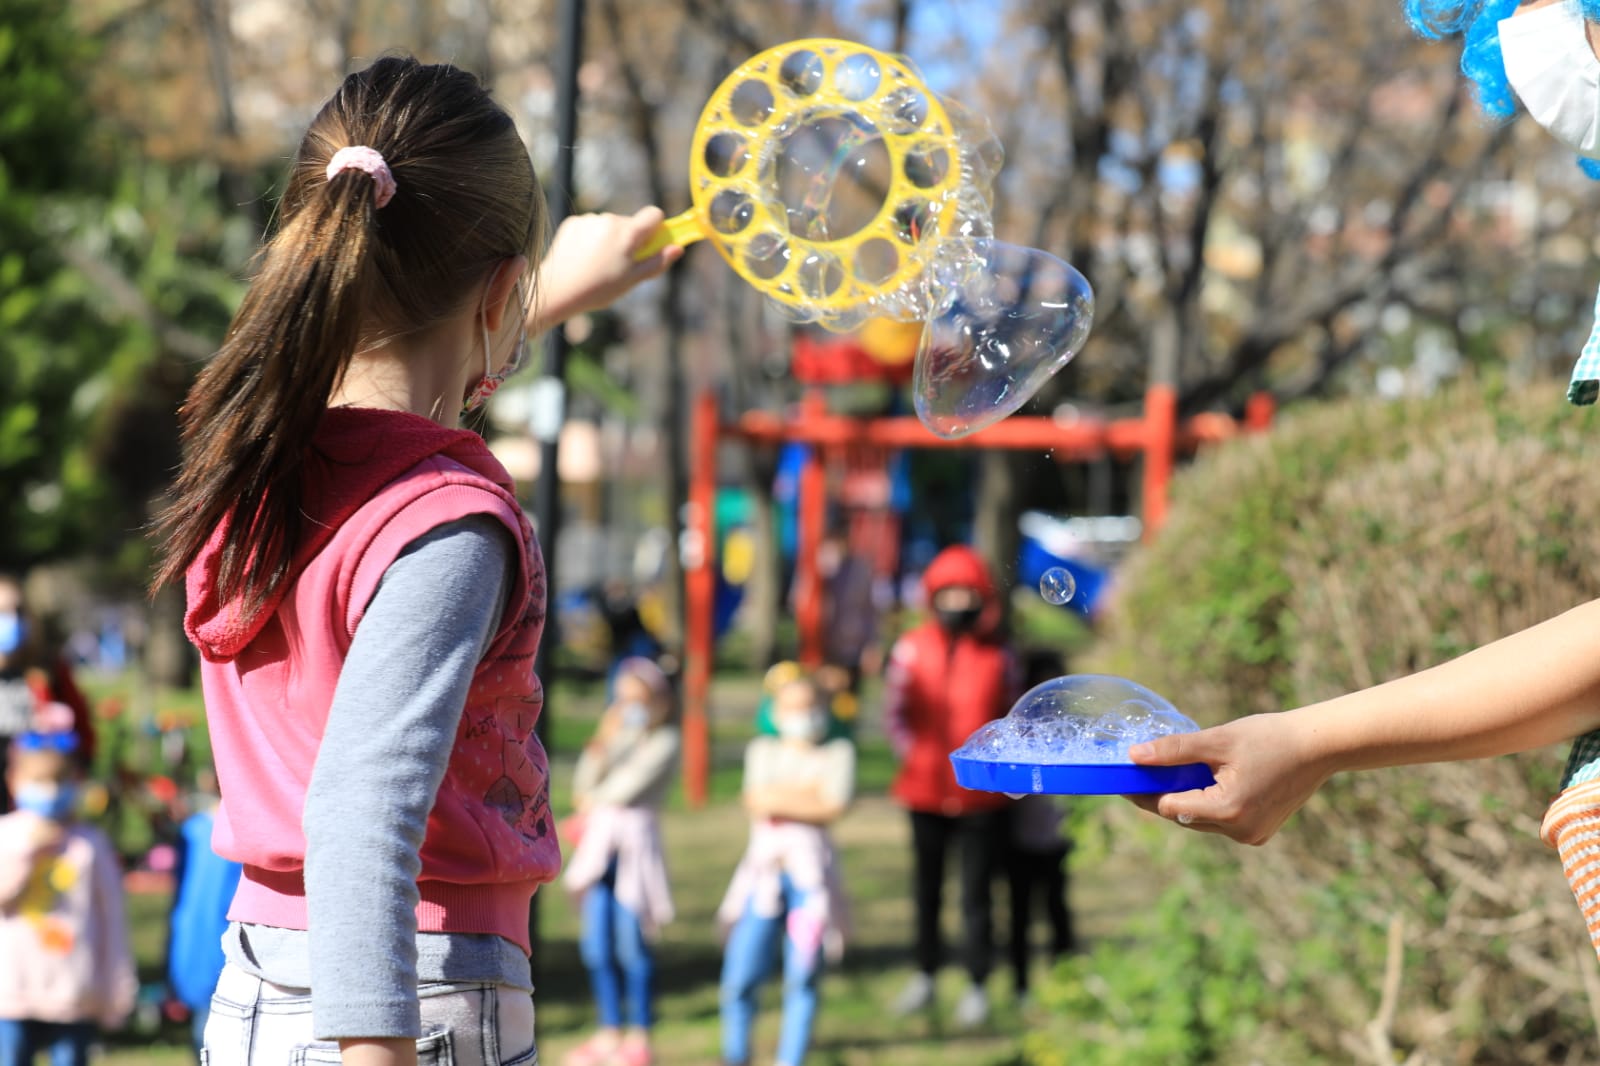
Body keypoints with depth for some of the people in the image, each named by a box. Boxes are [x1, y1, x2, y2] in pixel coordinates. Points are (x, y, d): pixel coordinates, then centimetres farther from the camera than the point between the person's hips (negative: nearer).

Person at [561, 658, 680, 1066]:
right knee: (597, 944, 1)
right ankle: (608, 1032, 10)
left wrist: (593, 801, 7)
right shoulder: (614, 733, 17)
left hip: (635, 842, -5)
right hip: (599, 841, 5)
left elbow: (630, 787, -9)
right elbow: (584, 787, 8)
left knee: (631, 943, -8)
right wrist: (599, 747, -6)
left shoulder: (664, 741, -1)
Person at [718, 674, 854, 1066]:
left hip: (811, 873, -2)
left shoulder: (837, 754, 8)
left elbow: (834, 808, -8)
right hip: (763, 871, 2)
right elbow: (754, 800, -1)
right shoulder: (763, 751, 16)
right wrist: (808, 795, -4)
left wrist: (778, 800, -2)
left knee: (802, 978, -4)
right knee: (740, 978, -4)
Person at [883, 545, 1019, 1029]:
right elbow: (894, 711, 3)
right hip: (926, 792, 2)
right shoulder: (912, 649, -2)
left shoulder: (998, 655, -2)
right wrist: (912, 754, -8)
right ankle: (925, 976, 29)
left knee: (976, 894, 2)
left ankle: (977, 987, 13)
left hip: (981, 798, -2)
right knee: (927, 889, 15)